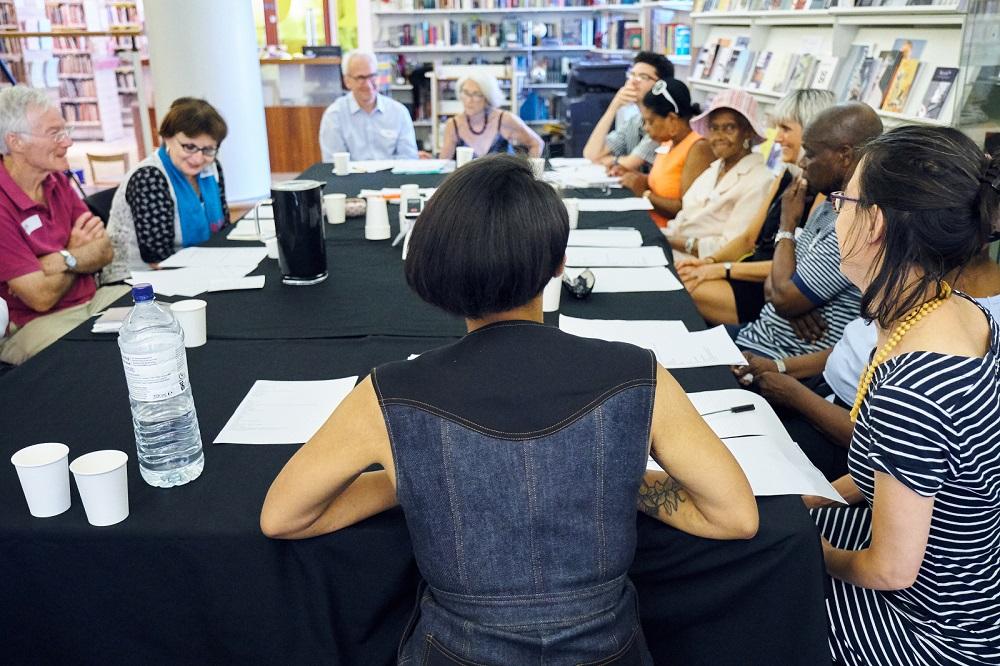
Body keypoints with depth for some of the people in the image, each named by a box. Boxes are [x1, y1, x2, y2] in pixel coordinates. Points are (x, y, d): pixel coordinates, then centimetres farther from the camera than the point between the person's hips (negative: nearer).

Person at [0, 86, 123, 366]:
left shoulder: (57, 182, 7)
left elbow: (105, 253, 3)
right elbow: (42, 297, -18)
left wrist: (62, 261, -17)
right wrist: (80, 255, -1)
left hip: (93, 299, 8)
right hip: (29, 325, -7)